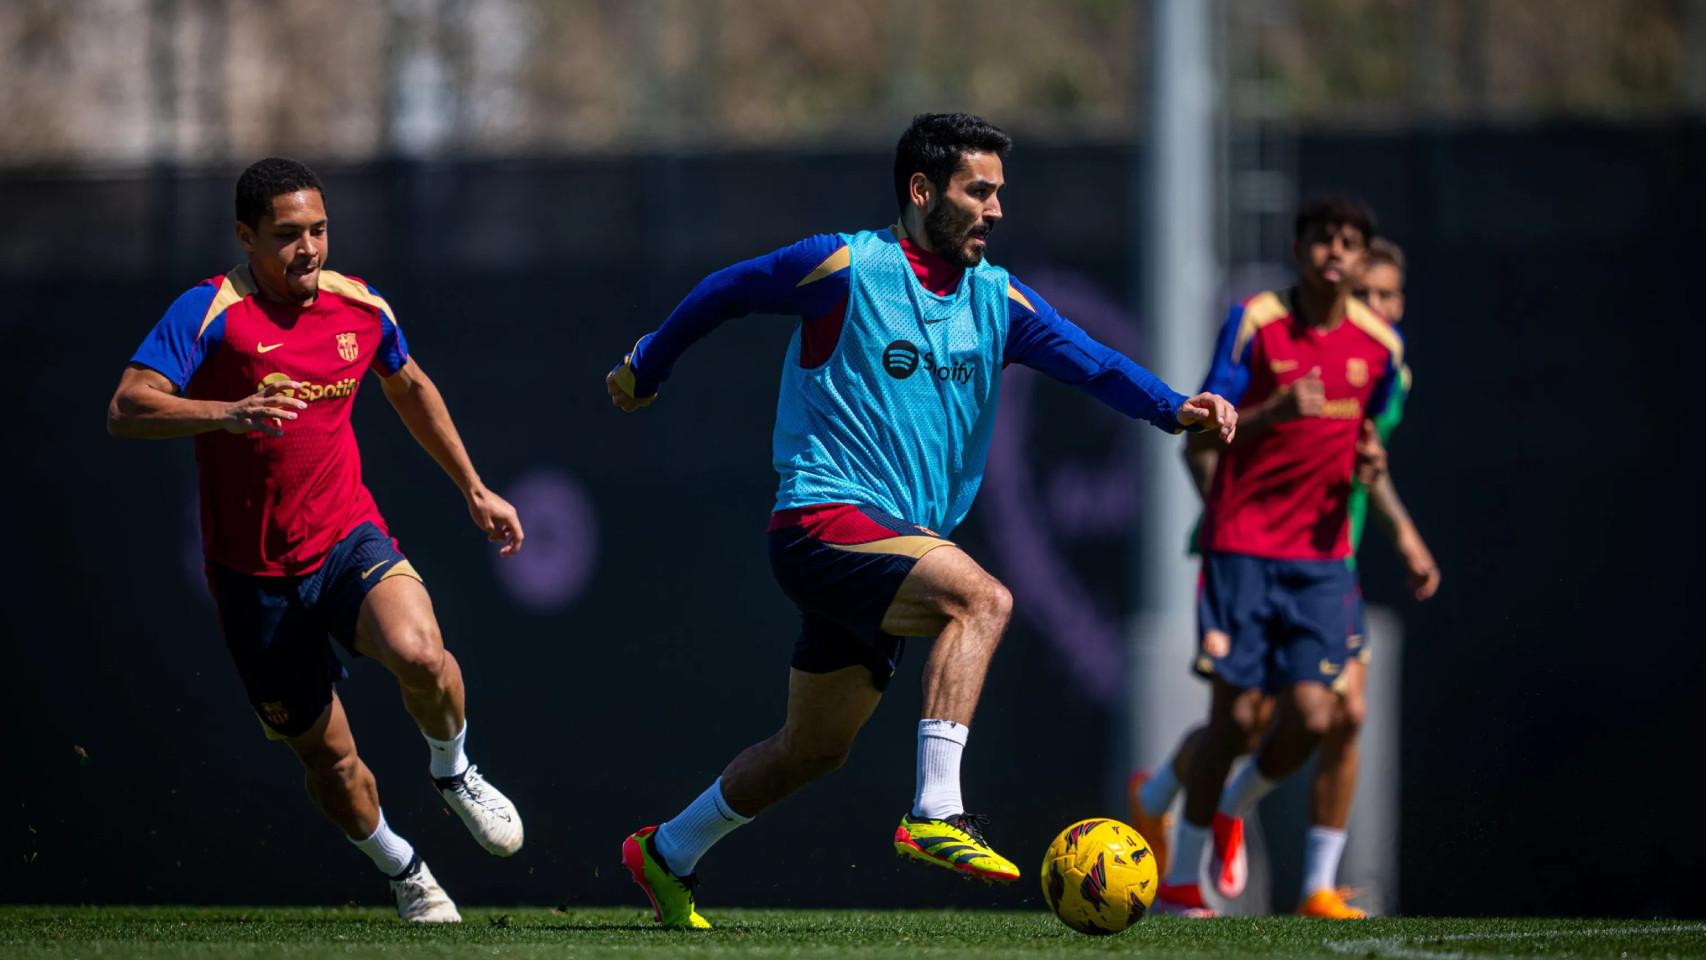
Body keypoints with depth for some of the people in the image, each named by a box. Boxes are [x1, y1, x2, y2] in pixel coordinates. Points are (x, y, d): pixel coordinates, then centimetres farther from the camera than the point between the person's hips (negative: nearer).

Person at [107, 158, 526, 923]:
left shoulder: (361, 308, 2)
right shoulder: (209, 313, -14)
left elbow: (409, 387, 23)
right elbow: (126, 411, -26)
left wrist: (474, 491, 27)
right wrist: (229, 413, -42)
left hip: (349, 543, 2)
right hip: (254, 577, -2)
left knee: (418, 654, -30)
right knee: (327, 757, 5)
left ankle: (452, 773, 3)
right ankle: (401, 869, 35)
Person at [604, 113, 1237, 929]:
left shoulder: (994, 298, 8)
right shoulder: (846, 267, -9)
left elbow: (1087, 359, -5)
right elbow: (725, 293, 5)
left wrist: (1175, 409, -22)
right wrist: (644, 371, 16)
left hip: (897, 544, 8)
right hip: (823, 520, -7)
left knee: (813, 751, 15)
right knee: (981, 597, -30)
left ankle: (666, 855, 34)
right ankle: (936, 812, -35)